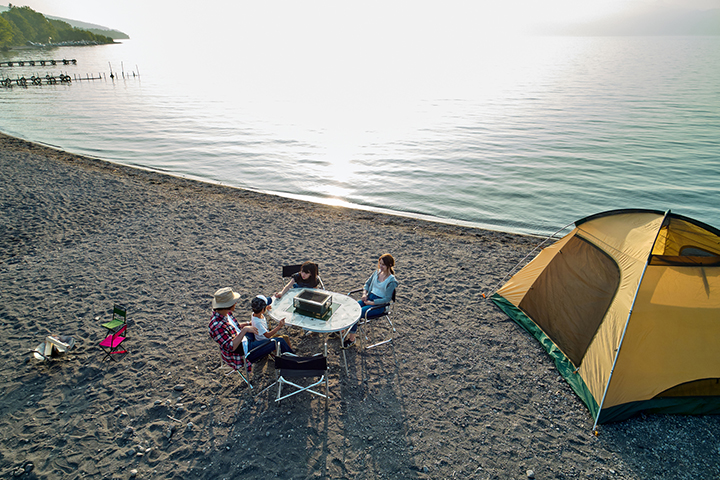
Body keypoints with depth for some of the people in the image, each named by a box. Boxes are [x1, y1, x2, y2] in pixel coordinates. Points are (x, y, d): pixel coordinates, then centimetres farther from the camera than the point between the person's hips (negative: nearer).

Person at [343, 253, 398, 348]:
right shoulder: (377, 272, 6)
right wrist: (364, 293, 0)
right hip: (369, 297, 7)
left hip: (379, 304, -7)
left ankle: (351, 339, -8)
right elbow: (367, 283, 18)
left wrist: (372, 303, -17)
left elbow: (387, 299, -16)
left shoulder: (391, 281, -14)